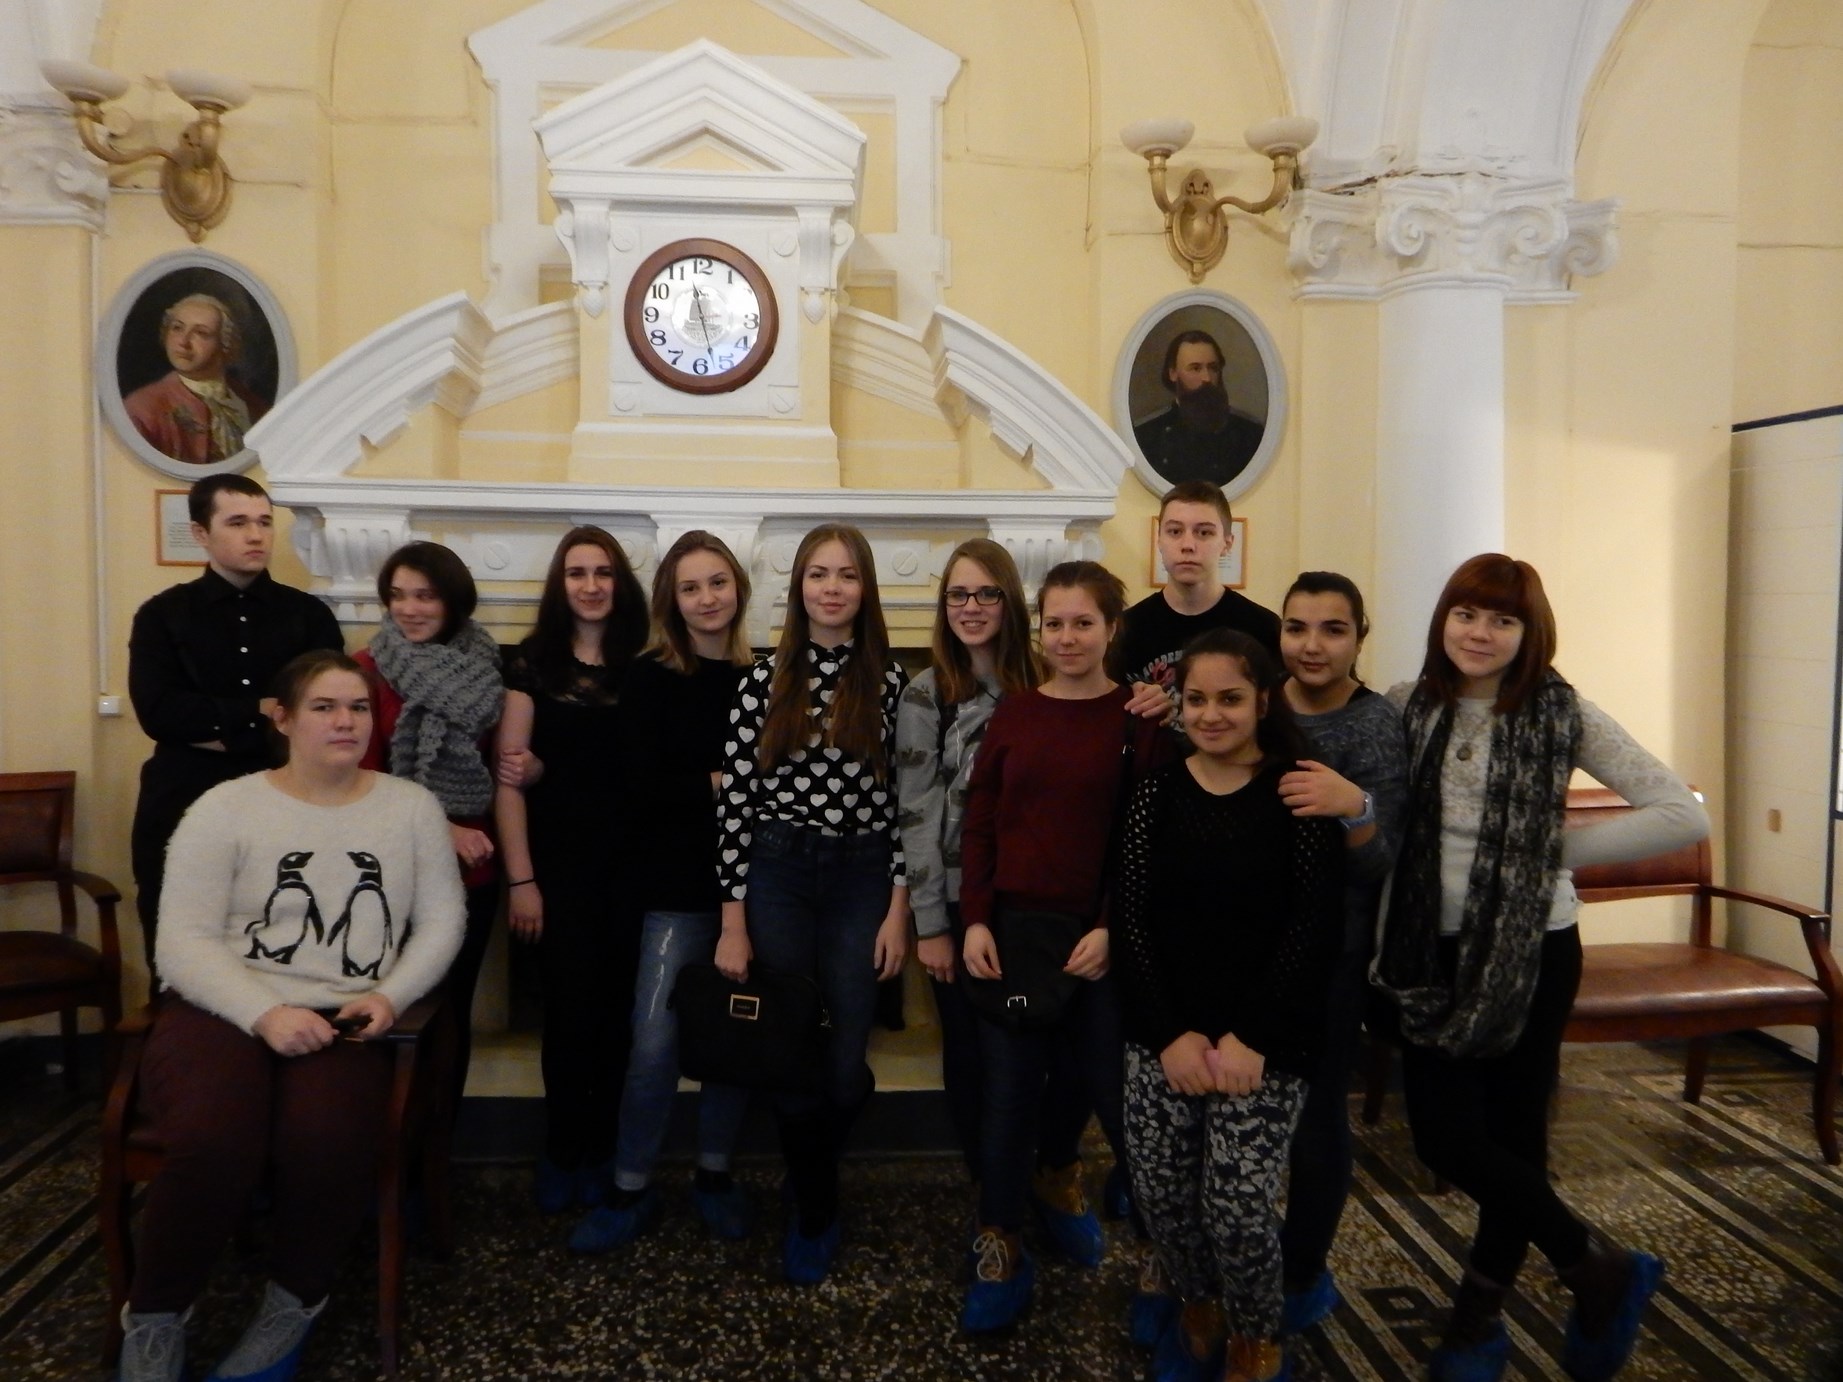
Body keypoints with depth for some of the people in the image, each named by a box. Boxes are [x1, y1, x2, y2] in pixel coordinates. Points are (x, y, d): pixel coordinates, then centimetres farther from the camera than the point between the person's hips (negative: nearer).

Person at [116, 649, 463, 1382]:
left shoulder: (412, 807, 10)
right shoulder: (224, 808, 3)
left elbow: (441, 922, 9)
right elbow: (183, 944, -4)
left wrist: (391, 996, -10)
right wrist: (265, 1014, -19)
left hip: (344, 1021, 1)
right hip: (224, 1010, -1)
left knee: (327, 1140, -32)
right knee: (214, 1143, -33)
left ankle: (292, 1307, -3)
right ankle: (153, 1322, -4)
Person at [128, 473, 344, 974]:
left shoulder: (309, 614, 5)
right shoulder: (163, 615, 5)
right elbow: (159, 713, -9)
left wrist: (216, 728, -9)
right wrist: (261, 711, -11)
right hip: (184, 807, 0)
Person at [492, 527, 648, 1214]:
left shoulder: (646, 663, 6)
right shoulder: (533, 662, 0)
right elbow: (507, 774, -4)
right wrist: (520, 879, -8)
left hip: (631, 862, 2)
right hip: (560, 863, -2)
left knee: (618, 1009, 7)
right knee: (570, 1008, 4)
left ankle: (600, 1152, 24)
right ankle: (561, 1152, 23)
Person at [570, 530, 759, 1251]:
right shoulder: (650, 677, -2)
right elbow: (640, 781, -10)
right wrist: (722, 784, -12)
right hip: (679, 886, -2)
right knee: (655, 1043, -2)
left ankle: (715, 1175, 29)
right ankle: (631, 1189, 18)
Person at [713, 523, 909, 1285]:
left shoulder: (890, 681, 0)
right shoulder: (766, 679, 0)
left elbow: (905, 801, 0)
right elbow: (734, 797, -2)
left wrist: (898, 911, -4)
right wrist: (733, 922, -5)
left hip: (862, 877, 0)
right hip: (776, 873, 0)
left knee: (845, 1066, 0)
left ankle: (811, 1188, 34)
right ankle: (815, 1210, 30)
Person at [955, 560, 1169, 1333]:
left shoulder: (1138, 718, -3)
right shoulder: (1013, 712, 5)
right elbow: (978, 824, 5)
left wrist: (1111, 928, -13)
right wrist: (976, 920, -4)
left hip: (1100, 933, -2)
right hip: (1013, 924, 2)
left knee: (1117, 1084, 3)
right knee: (1008, 1087, 7)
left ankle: (1056, 1175, 35)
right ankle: (999, 1249, 24)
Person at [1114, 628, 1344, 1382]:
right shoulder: (1156, 793, 4)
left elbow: (1316, 925, -9)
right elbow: (1133, 921, 0)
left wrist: (1251, 1037, -14)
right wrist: (1169, 1033, -10)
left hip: (1266, 1040, -3)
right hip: (1162, 1033, 3)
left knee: (1238, 1200, -5)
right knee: (1159, 1192, 5)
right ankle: (1198, 1306, 37)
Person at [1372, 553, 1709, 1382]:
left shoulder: (1562, 715, -8)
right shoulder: (1409, 708, 1)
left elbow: (1683, 817, -12)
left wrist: (1556, 850, -11)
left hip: (1531, 951, -3)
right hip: (1434, 949, 4)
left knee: (1513, 1135, 5)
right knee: (1443, 1137, 5)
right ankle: (1603, 1270, 26)